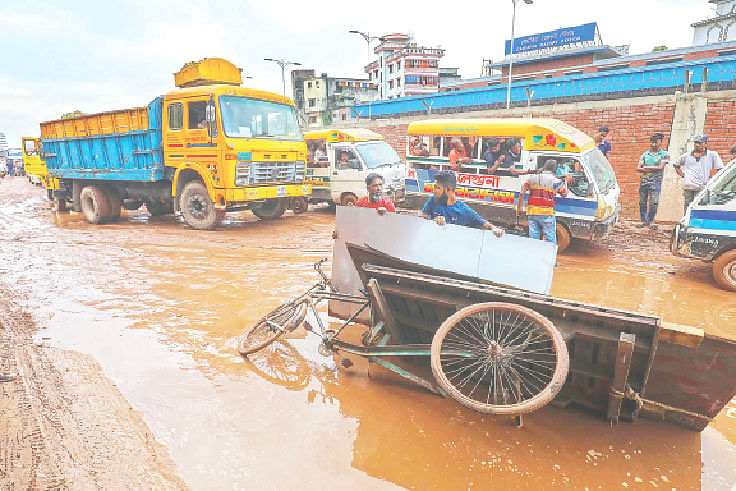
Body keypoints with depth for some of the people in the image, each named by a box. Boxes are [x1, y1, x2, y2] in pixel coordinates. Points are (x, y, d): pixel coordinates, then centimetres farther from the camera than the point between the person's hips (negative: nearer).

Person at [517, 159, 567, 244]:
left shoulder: (532, 178, 7)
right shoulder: (556, 181, -1)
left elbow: (522, 193, 1)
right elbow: (564, 194, 14)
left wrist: (520, 207, 8)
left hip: (531, 212, 4)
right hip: (546, 213, -4)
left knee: (533, 239, 8)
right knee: (550, 240, 3)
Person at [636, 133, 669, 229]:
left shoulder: (664, 154, 5)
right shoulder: (644, 154, 15)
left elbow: (661, 167, -8)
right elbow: (638, 168, 5)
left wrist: (646, 167, -5)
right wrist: (653, 169, -7)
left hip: (656, 181, -3)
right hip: (643, 180, 3)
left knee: (654, 202, -8)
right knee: (642, 202, 4)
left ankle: (650, 221, 5)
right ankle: (643, 221, 12)